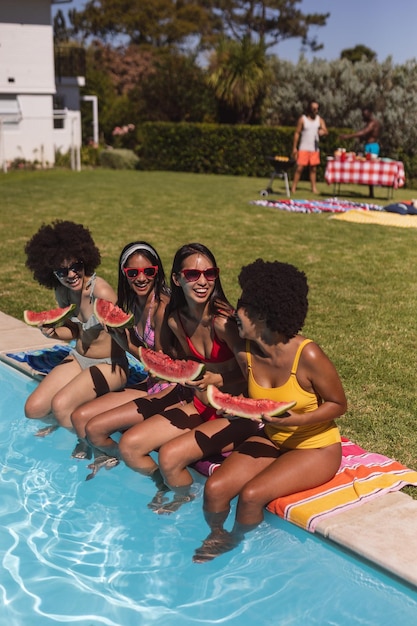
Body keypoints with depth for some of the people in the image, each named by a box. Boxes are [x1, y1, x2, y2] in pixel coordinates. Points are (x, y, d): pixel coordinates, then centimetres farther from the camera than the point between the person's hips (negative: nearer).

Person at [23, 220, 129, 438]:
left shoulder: (101, 292, -26)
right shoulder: (62, 292, -4)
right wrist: (52, 332, -9)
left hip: (110, 364, -7)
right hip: (78, 358, 7)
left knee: (61, 405, -26)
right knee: (34, 408, -1)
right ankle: (63, 421, 33)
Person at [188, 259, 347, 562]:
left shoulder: (308, 356, -27)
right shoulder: (245, 353, -9)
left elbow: (338, 404, -14)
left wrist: (299, 420, -29)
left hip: (316, 447, -5)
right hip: (270, 440, 6)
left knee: (252, 494, -23)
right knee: (215, 488, -13)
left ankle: (233, 542, 10)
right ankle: (216, 535, 19)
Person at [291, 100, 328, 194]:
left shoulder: (320, 120, 7)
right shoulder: (302, 119, -2)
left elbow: (326, 131, 0)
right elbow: (297, 133, -1)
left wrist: (323, 131, -25)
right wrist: (294, 147, -7)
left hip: (315, 148, 4)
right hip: (304, 148, -3)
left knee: (313, 168, 5)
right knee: (300, 168, -8)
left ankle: (314, 188, 8)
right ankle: (293, 187, -4)